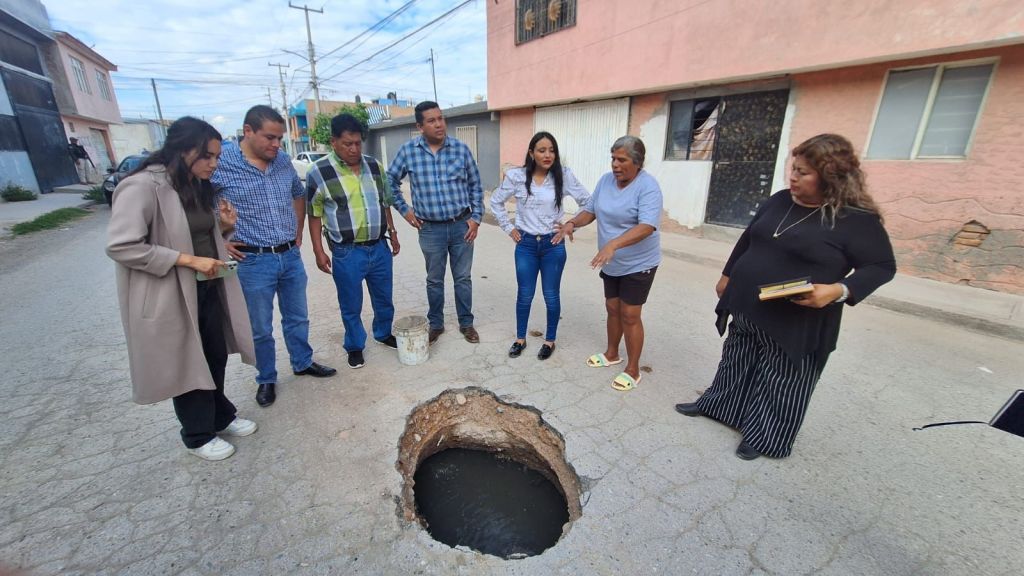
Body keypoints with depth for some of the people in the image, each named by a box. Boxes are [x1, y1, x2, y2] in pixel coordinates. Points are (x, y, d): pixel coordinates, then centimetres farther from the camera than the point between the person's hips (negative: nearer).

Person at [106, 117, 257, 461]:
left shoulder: (198, 187, 8)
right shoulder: (142, 187, -18)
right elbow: (120, 246, -22)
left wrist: (223, 226, -2)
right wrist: (189, 260, -23)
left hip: (208, 289, 8)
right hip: (171, 296, -7)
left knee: (216, 358, 18)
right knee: (186, 365, 9)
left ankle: (221, 417, 38)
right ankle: (198, 436, 28)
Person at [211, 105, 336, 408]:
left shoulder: (283, 161, 3)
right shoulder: (221, 163, -12)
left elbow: (298, 195, 19)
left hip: (291, 256, 5)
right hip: (253, 261, -4)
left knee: (297, 318, 18)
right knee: (261, 329, 10)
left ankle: (303, 363, 38)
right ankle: (266, 379, 29)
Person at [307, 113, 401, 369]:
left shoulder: (374, 165, 5)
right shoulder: (319, 172, -7)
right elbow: (314, 214, -4)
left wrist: (392, 233, 14)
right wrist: (319, 251, -6)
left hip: (379, 247, 4)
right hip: (346, 252, -4)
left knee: (384, 297, 17)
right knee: (351, 304, 10)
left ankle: (384, 333, 40)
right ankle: (355, 346, 30)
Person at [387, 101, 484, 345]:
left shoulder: (461, 149, -3)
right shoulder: (408, 151, -4)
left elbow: (475, 185, 5)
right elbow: (390, 181, 10)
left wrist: (476, 218, 0)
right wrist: (404, 210, 4)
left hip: (462, 225, 0)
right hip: (431, 229, 0)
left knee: (463, 278, 10)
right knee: (434, 280, 13)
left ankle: (466, 323, 26)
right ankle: (436, 324, 30)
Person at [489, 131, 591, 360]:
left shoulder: (564, 176, -7)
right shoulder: (516, 176, -6)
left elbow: (588, 202, 2)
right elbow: (495, 202, 7)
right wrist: (508, 228, 3)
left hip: (553, 245, 0)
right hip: (525, 244, 1)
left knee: (551, 296, 9)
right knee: (524, 295, 11)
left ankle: (550, 340, 29)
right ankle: (520, 339, 31)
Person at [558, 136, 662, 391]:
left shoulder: (648, 187, -21)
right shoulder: (605, 180, 0)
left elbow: (647, 226, -33)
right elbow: (591, 210, 7)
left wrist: (613, 244, -46)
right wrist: (573, 223, -14)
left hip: (638, 264, -6)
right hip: (610, 263, 6)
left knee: (630, 315, -1)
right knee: (612, 308, 18)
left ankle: (633, 370, 16)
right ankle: (611, 353, 38)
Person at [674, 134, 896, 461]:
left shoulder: (857, 219, -14)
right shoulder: (780, 201, 2)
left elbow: (882, 267, -9)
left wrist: (839, 290, -27)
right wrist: (727, 276, 16)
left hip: (797, 321, -5)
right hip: (747, 307, 6)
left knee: (781, 382, 10)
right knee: (737, 363, 21)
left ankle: (764, 437, 28)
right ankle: (717, 404, 40)